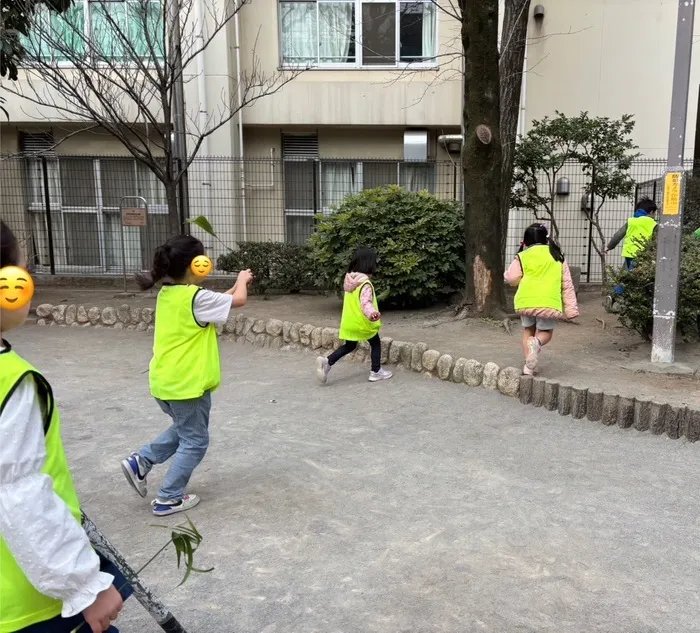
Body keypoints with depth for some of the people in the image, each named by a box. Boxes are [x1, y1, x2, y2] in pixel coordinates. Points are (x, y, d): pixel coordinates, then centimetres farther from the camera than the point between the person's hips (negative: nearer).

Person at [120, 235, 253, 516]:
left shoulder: (167, 294, 6)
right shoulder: (195, 297, -20)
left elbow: (214, 304, 17)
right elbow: (238, 301, -10)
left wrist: (236, 285, 16)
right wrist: (242, 281, 10)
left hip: (165, 381, 9)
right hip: (187, 383, -8)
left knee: (183, 430, 29)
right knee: (194, 441, 9)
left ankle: (140, 462, 21)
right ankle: (169, 499, 15)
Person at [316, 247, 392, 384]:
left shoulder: (349, 281, 3)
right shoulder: (365, 284, -22)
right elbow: (365, 303, -38)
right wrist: (372, 313, -55)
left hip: (349, 322, 7)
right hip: (362, 323, -7)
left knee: (349, 346, 19)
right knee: (376, 343, 15)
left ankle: (327, 362, 0)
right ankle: (376, 372, 20)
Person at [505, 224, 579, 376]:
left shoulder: (523, 256, 5)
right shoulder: (557, 256, 14)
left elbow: (511, 279, -3)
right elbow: (567, 284, 12)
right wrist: (571, 309, 12)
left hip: (526, 301, 0)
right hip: (549, 302, 0)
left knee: (528, 331, 22)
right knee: (545, 332, 18)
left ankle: (529, 366, 11)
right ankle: (536, 343, -17)